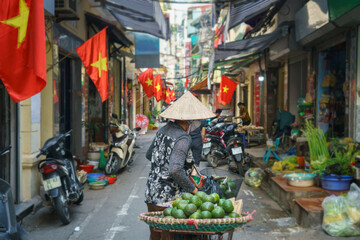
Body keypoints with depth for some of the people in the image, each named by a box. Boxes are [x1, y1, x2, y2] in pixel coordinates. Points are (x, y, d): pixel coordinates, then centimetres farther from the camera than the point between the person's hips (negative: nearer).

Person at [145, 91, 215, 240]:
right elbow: (175, 170, -29)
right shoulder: (183, 139, -19)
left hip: (150, 195, 8)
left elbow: (149, 155, 18)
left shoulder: (164, 129, 6)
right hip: (167, 199, -8)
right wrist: (192, 189, -17)